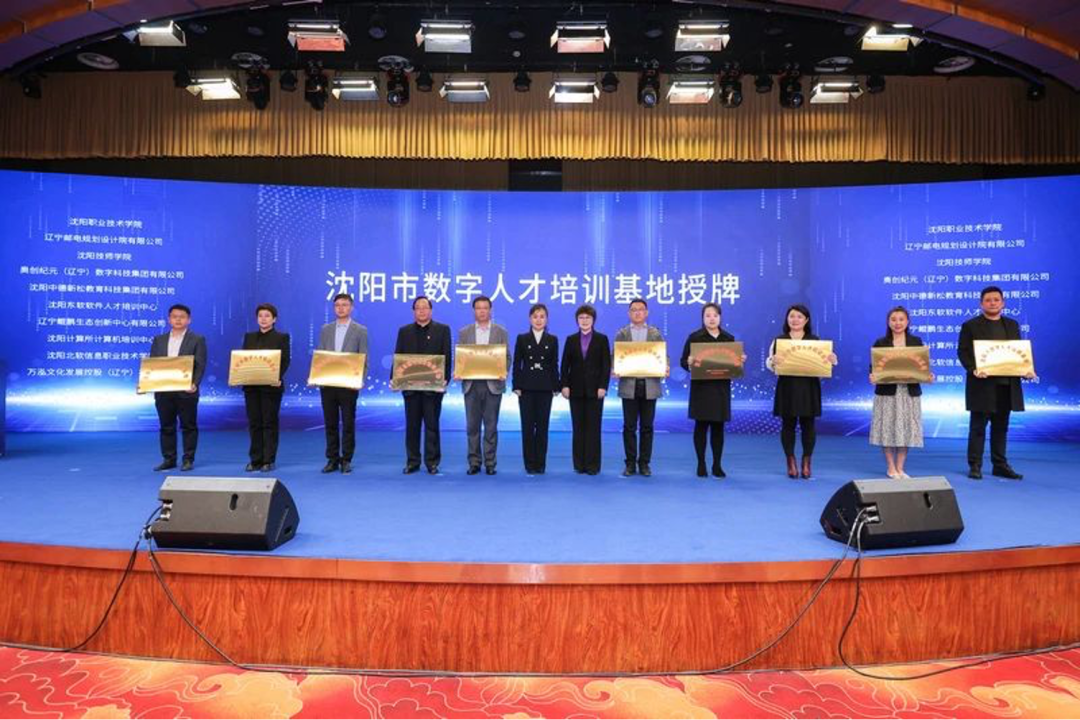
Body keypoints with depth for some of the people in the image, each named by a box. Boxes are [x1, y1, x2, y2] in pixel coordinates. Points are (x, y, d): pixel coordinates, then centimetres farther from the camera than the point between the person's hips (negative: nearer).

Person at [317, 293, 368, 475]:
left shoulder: (360, 330, 1)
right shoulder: (325, 329, 11)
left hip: (348, 384, -3)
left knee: (348, 424, 2)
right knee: (330, 423, 7)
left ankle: (346, 460, 12)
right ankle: (332, 459, 16)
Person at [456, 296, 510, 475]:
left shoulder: (501, 332, 5)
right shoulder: (464, 332, 9)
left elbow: (507, 357, 4)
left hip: (493, 384, -1)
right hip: (471, 384, 1)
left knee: (491, 426, 2)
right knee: (472, 426, 4)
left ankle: (490, 463, 10)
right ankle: (474, 462, 12)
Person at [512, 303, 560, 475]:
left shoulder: (552, 340, 6)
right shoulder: (522, 338, 4)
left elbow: (554, 365, 5)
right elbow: (517, 364, 3)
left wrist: (556, 387, -1)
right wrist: (516, 386, -4)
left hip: (545, 388, 0)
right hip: (526, 387, 0)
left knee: (542, 426, 3)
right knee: (527, 426, 1)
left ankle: (540, 463, 11)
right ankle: (529, 463, 9)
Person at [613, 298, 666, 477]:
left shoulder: (655, 333, 9)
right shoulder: (621, 334, 7)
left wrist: (665, 368, -15)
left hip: (649, 386, 1)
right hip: (629, 386, 0)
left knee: (647, 427, 4)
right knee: (629, 427, 3)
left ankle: (644, 463, 14)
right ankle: (630, 463, 12)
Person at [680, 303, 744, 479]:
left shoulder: (729, 338, 10)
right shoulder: (694, 337, -1)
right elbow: (683, 361, -3)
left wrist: (740, 360, -8)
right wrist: (689, 362, -24)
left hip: (721, 388, 3)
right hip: (701, 387, -3)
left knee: (718, 426, 5)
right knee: (701, 425, 1)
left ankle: (717, 465, 13)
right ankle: (701, 464, 10)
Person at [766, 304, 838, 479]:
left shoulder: (816, 340, 8)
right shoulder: (779, 340, 5)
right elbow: (769, 363, 2)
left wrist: (832, 359, -15)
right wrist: (772, 361, -21)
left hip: (809, 388, 1)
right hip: (787, 387, 0)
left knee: (808, 424, 3)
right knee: (788, 424, 3)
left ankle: (806, 462, 14)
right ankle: (791, 462, 13)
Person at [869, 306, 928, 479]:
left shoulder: (916, 341, 7)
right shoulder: (880, 343, 1)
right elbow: (874, 367, -3)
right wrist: (872, 376, -23)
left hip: (910, 392, 2)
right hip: (887, 392, -1)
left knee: (906, 429, 4)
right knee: (888, 429, 1)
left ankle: (900, 468, 17)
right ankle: (890, 467, 16)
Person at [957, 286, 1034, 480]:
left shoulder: (1012, 325, 15)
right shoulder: (970, 325, 0)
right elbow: (963, 352, -6)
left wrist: (1026, 370, -4)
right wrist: (973, 369, -23)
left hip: (1006, 384, 5)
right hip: (982, 385, -4)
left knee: (1001, 427, 11)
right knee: (978, 427, 0)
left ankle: (1000, 465, 18)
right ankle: (974, 465, 6)